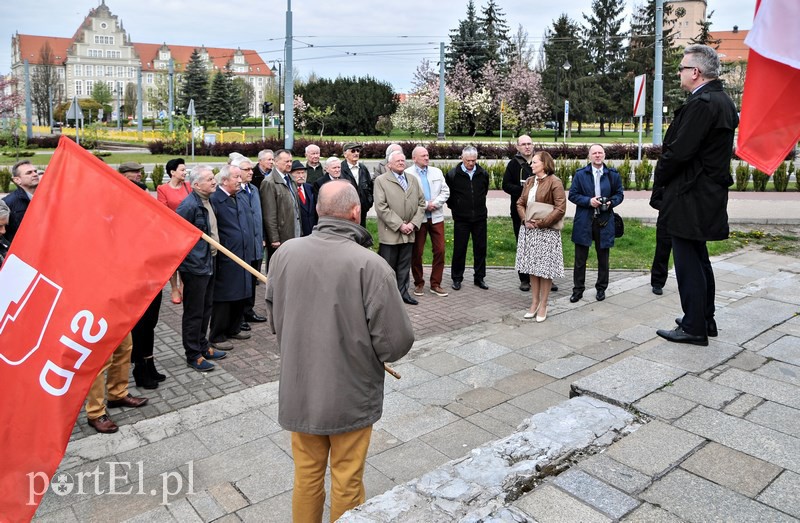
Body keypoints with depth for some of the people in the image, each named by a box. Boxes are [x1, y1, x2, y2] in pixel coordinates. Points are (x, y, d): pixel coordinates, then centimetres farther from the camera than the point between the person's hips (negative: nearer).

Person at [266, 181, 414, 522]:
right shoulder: (370, 265, -23)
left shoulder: (285, 253, -10)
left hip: (299, 390, 4)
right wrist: (377, 351, 3)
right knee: (347, 481, 17)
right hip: (351, 395, -3)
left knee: (307, 475, 23)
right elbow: (396, 342, -19)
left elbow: (273, 318, 5)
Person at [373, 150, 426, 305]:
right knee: (388, 267, 2)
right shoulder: (381, 180, -3)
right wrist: (399, 225, -14)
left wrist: (413, 224, -4)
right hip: (389, 233, -5)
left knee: (404, 266, 12)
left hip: (409, 232, 5)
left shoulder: (413, 180, 13)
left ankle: (403, 292, 21)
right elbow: (381, 207, -12)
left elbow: (421, 203, 10)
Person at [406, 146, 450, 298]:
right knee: (417, 252, 3)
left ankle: (435, 284, 12)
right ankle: (419, 283, 18)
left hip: (436, 217, 4)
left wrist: (434, 203, -8)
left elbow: (445, 191, 8)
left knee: (440, 250, 1)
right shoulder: (408, 174, -5)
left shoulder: (437, 172, 12)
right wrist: (425, 205, -12)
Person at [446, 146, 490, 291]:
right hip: (461, 218, -3)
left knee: (480, 248, 7)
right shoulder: (453, 174, -7)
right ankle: (457, 278, 15)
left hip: (480, 217, 3)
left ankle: (479, 277, 19)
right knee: (459, 249, 3)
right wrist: (454, 207, 8)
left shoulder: (483, 174, 2)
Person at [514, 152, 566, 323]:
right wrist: (525, 219, -5)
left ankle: (543, 305, 12)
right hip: (529, 230, 6)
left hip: (546, 232, -6)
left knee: (545, 269, 1)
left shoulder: (554, 182, -9)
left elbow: (560, 208, -15)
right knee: (532, 267, 11)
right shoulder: (529, 181, 11)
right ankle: (534, 302, 23)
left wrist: (540, 222, -16)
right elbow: (520, 202, 13)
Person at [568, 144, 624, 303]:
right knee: (580, 258, 4)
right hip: (584, 221, -1)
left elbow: (619, 194, 10)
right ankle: (578, 289, 14)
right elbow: (572, 195, -1)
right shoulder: (580, 174, 1)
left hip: (604, 221, 1)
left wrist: (611, 202, -11)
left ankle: (601, 288, 24)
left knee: (603, 257, 10)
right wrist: (589, 201, -15)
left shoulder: (613, 175, 5)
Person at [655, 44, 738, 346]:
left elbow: (679, 151, -22)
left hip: (690, 197, -10)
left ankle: (694, 328, 7)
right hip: (709, 193, 10)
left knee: (689, 263, -2)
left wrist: (659, 179, -4)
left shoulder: (701, 104, -19)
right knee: (699, 259, 18)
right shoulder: (723, 101, 13)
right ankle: (705, 319, 29)